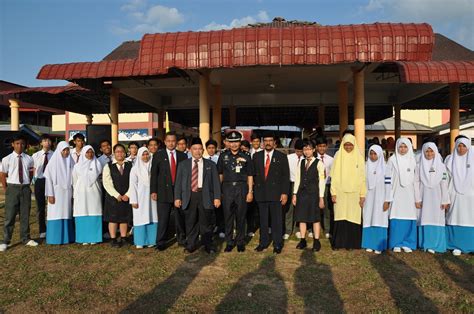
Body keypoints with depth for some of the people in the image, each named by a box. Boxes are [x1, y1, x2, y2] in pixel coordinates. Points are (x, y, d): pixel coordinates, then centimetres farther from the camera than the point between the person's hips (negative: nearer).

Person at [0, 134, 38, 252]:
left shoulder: (29, 159, 0)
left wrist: (27, 185, 7)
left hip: (25, 188, 2)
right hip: (12, 188, -2)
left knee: (25, 215, 11)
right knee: (10, 215, 2)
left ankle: (26, 239, 25)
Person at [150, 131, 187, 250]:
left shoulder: (183, 156, 7)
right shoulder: (158, 155, 3)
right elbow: (154, 174, 1)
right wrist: (153, 191, -5)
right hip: (163, 192, -1)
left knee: (180, 217, 9)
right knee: (163, 219, 2)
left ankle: (181, 239, 25)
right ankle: (161, 242, 13)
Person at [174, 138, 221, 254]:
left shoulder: (211, 165, 8)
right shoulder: (183, 164, 10)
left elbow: (216, 182, 4)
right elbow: (178, 182, 9)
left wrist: (217, 197, -4)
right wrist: (177, 197, 0)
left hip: (205, 196, -1)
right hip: (189, 196, 1)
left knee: (206, 222, 5)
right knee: (191, 222, 7)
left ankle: (208, 245, 17)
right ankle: (191, 245, 20)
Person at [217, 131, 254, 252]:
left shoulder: (246, 157, 3)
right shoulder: (223, 156, 6)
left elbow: (250, 175, 6)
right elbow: (220, 174, 9)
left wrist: (250, 192, -1)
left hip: (241, 188, -1)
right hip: (227, 188, 1)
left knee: (241, 216, 6)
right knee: (228, 216, 5)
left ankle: (240, 242, 19)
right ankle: (229, 242, 18)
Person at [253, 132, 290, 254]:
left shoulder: (281, 156, 2)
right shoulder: (256, 156, 9)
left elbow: (286, 176, 0)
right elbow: (253, 173, 12)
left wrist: (285, 193, -7)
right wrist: (255, 189, 2)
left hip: (276, 193, -2)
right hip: (261, 192, 2)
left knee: (277, 220, 2)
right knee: (263, 219, 9)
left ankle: (277, 244, 13)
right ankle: (263, 242, 21)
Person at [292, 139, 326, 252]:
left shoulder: (318, 163, -4)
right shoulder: (301, 163, 10)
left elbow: (322, 181, -5)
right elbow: (297, 179, 10)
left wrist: (321, 197, -7)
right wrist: (295, 194, 7)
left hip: (313, 193, -4)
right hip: (302, 193, 4)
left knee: (315, 218, 3)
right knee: (302, 217, 7)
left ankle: (316, 241, 12)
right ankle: (303, 240, 17)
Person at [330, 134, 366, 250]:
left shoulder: (359, 157, 4)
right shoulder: (338, 156, 4)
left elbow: (362, 176, 3)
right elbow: (334, 175, 3)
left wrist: (362, 195, -2)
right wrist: (333, 192, -3)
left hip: (354, 193, 0)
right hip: (341, 193, 0)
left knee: (353, 218, 0)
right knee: (341, 218, -1)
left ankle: (352, 243, 11)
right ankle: (339, 242, 9)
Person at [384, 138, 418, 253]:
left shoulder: (412, 160, 8)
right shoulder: (392, 160, -1)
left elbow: (416, 180, 11)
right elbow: (388, 179, -3)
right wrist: (387, 198, -7)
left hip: (409, 195, 3)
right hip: (396, 194, -2)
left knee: (409, 218, 1)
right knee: (396, 218, -2)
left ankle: (407, 243, 13)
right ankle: (396, 244, 8)